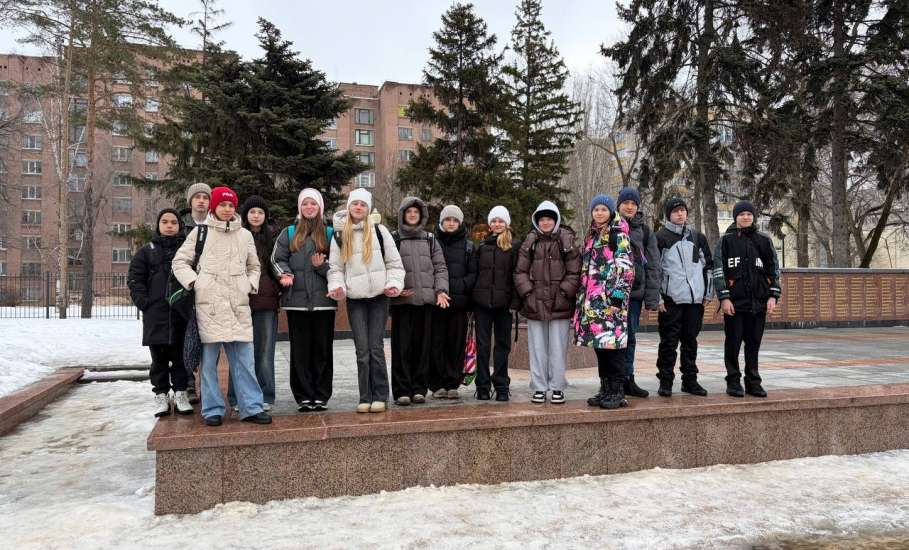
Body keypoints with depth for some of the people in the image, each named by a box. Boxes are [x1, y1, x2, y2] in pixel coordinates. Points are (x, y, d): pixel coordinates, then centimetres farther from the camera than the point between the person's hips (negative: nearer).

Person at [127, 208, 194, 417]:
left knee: (181, 355, 3)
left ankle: (180, 393, 12)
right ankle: (161, 394, 13)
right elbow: (134, 279, 8)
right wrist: (143, 302, -4)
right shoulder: (147, 251, 12)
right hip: (155, 313, 1)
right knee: (159, 357, 6)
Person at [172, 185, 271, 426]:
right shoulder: (200, 232, 7)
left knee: (244, 357, -1)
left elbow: (254, 266, 24)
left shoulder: (245, 235, 14)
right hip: (209, 303, -2)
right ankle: (212, 409, 10)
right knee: (209, 358, 1)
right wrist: (194, 282, -4)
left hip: (238, 304, 2)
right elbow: (180, 261, 10)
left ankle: (251, 407, 5)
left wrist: (250, 285, 8)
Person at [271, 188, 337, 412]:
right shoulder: (289, 233, 13)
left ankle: (321, 396, 11)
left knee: (322, 348, 2)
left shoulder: (330, 233, 10)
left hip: (323, 300, 0)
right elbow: (277, 259, 7)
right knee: (300, 350, 2)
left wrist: (322, 266, -12)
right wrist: (284, 274, -12)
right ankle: (304, 396, 10)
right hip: (296, 299, 1)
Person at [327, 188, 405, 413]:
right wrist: (337, 286, -9)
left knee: (376, 347, -1)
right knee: (362, 349, 0)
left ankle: (379, 396, 8)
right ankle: (365, 397, 8)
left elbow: (394, 262, 5)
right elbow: (335, 267, 9)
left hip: (378, 296, -1)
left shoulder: (379, 231, 4)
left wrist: (394, 284, -10)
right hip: (355, 299, 1)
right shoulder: (339, 235, 9)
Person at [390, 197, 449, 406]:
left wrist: (441, 290, -2)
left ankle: (419, 389, 14)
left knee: (422, 345, 5)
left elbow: (440, 267, 11)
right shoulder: (393, 239, 6)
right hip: (402, 300, -2)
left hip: (426, 299, 3)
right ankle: (402, 391, 3)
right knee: (402, 346, -3)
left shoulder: (429, 239, 15)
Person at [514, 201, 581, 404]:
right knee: (537, 347, 7)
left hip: (560, 304, -1)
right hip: (535, 303, 2)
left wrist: (564, 293, -9)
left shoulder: (567, 242, 2)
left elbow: (574, 272, 0)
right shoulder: (530, 242, 7)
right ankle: (539, 387, 16)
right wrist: (528, 293, -5)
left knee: (558, 347, 4)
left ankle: (557, 387, 15)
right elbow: (520, 271, 5)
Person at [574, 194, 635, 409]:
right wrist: (582, 297, 18)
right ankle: (605, 389, 17)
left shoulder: (619, 236, -3)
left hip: (612, 297, -7)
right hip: (593, 299, 7)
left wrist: (618, 293, -17)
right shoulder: (591, 236, 18)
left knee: (612, 343, -7)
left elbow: (625, 267, -10)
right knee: (599, 344, 9)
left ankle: (617, 392, 1)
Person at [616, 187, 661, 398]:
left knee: (630, 337, 10)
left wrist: (652, 298, -1)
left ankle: (627, 379, 20)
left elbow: (653, 265, 6)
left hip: (635, 291, 3)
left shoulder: (644, 230, 9)